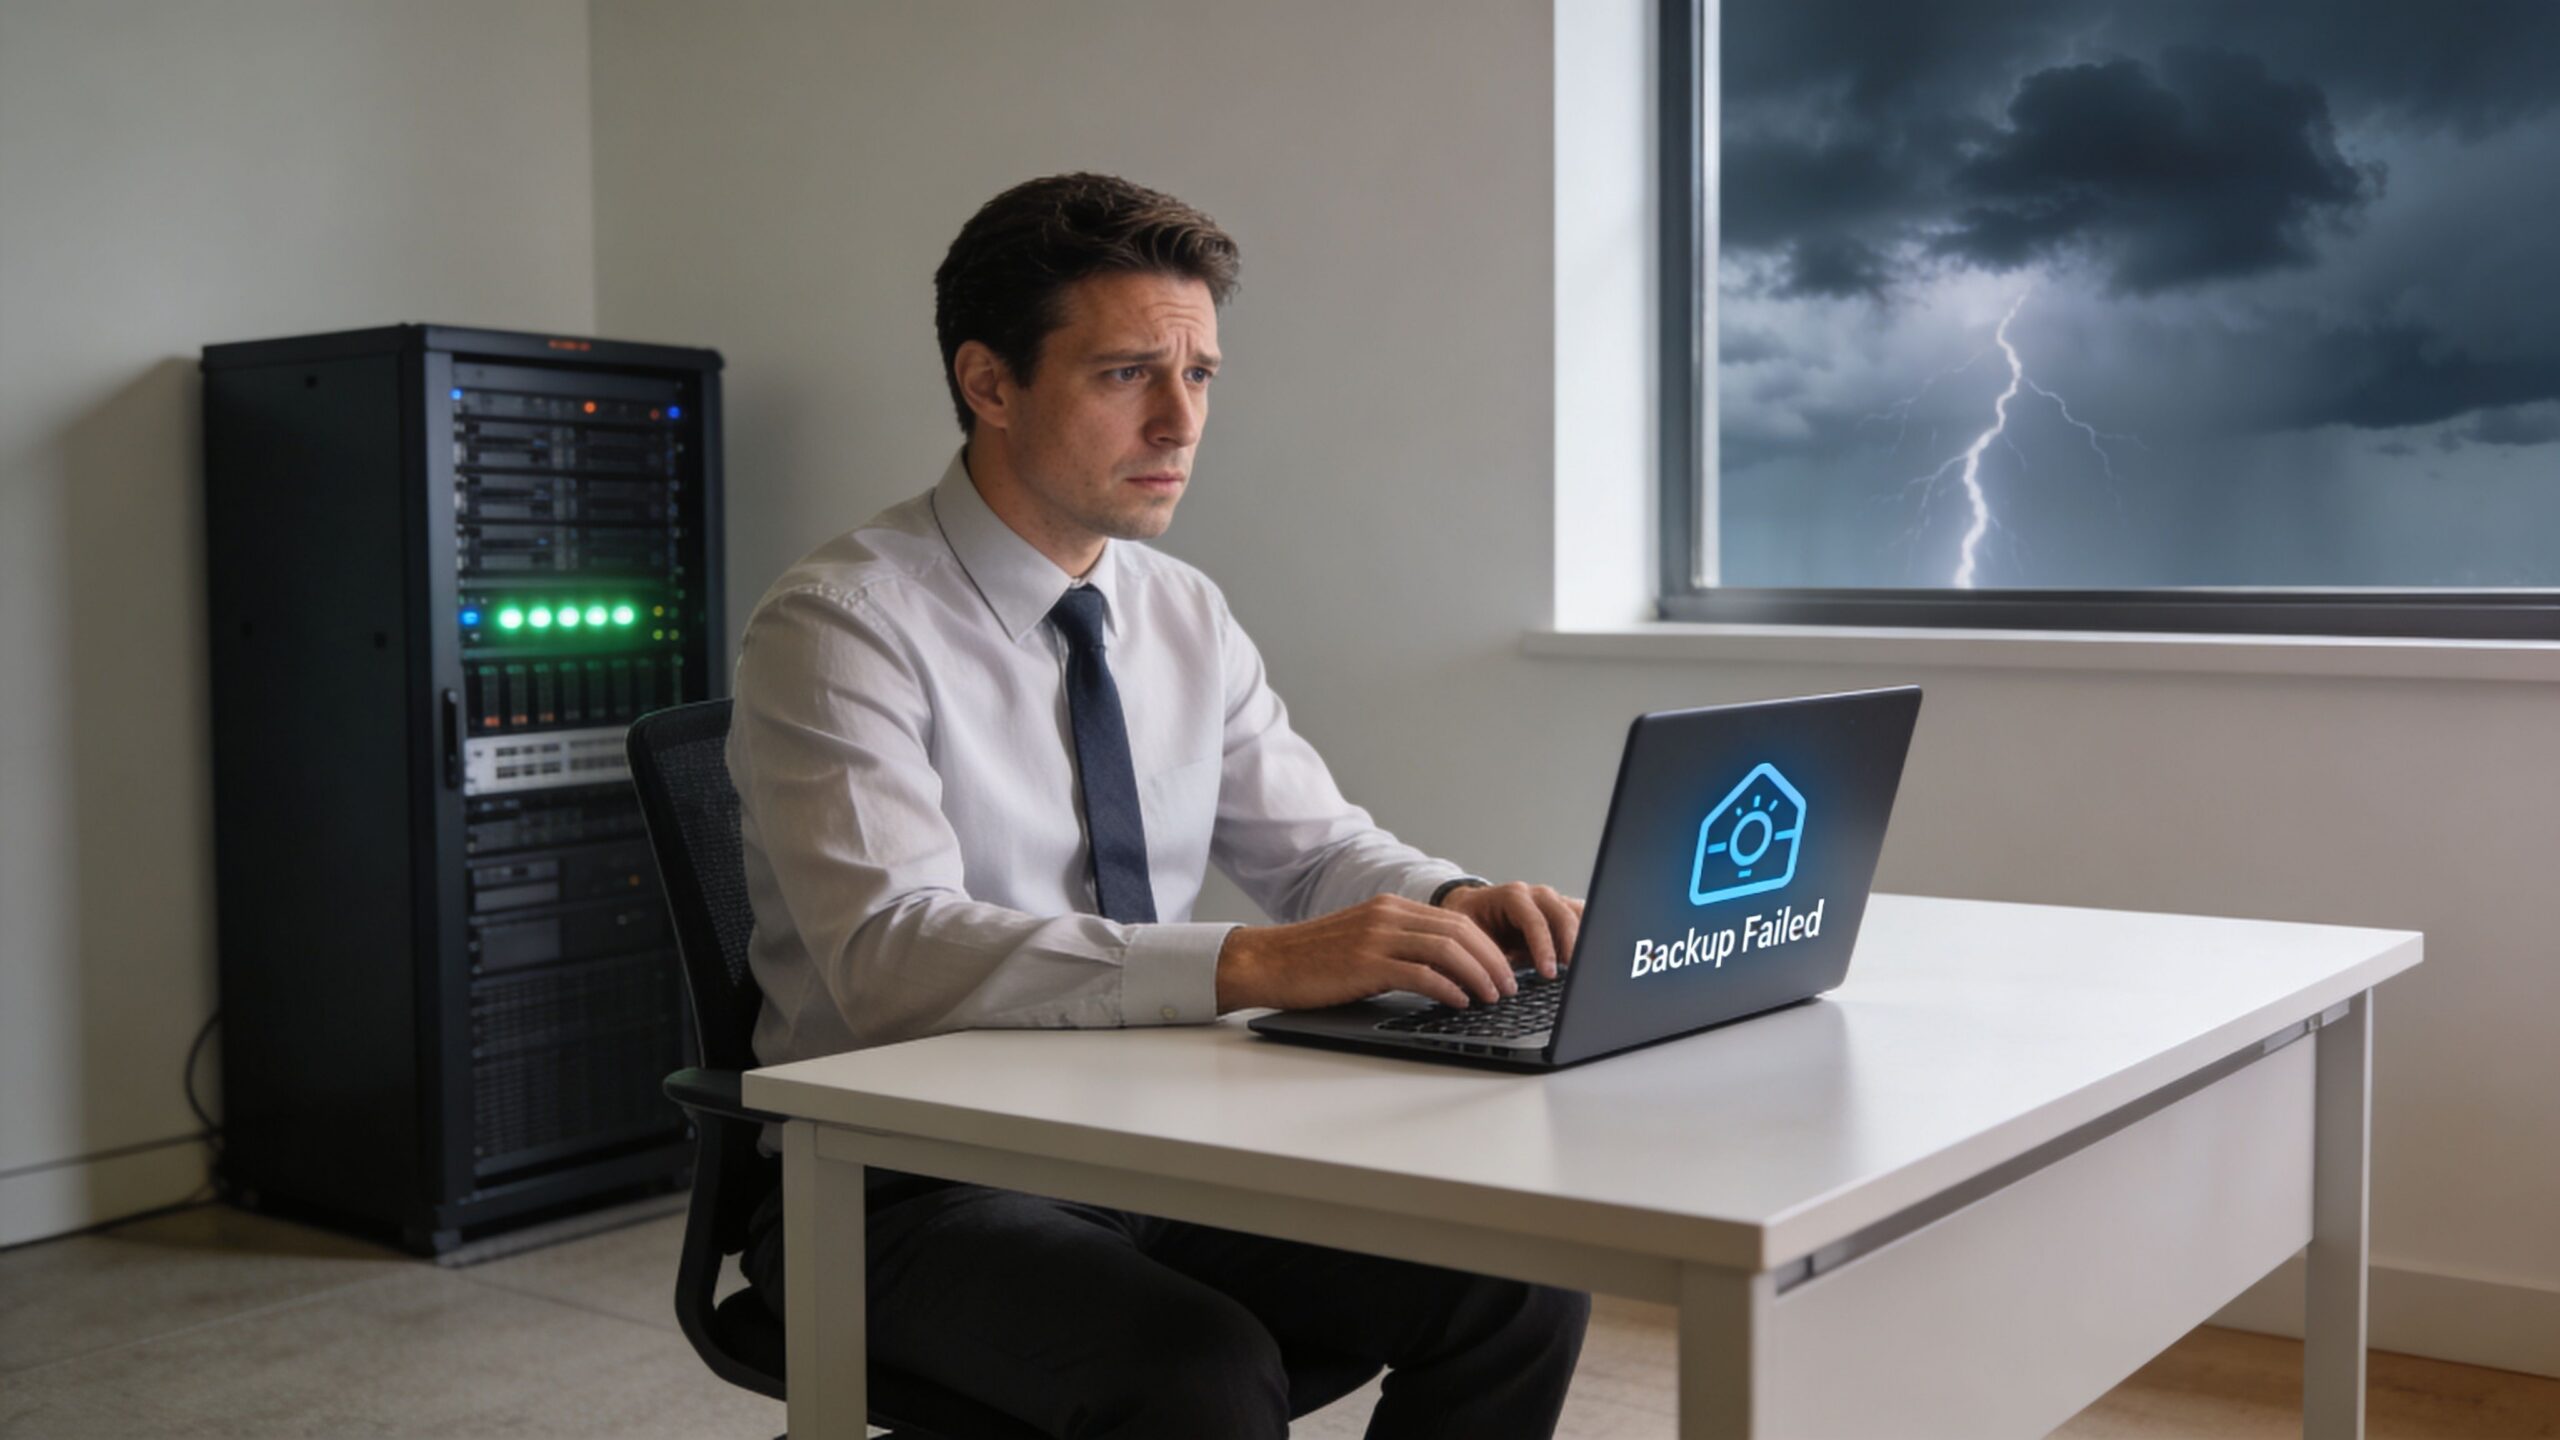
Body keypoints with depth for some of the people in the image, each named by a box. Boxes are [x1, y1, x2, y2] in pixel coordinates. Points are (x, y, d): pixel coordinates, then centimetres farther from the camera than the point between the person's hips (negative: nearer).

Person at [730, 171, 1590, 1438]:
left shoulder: (1187, 618, 7)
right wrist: (1256, 965, -39)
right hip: (906, 1194, -6)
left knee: (1518, 1286, -12)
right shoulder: (842, 624, -15)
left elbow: (1317, 847, 12)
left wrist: (1454, 904, -12)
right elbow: (892, 955, -28)